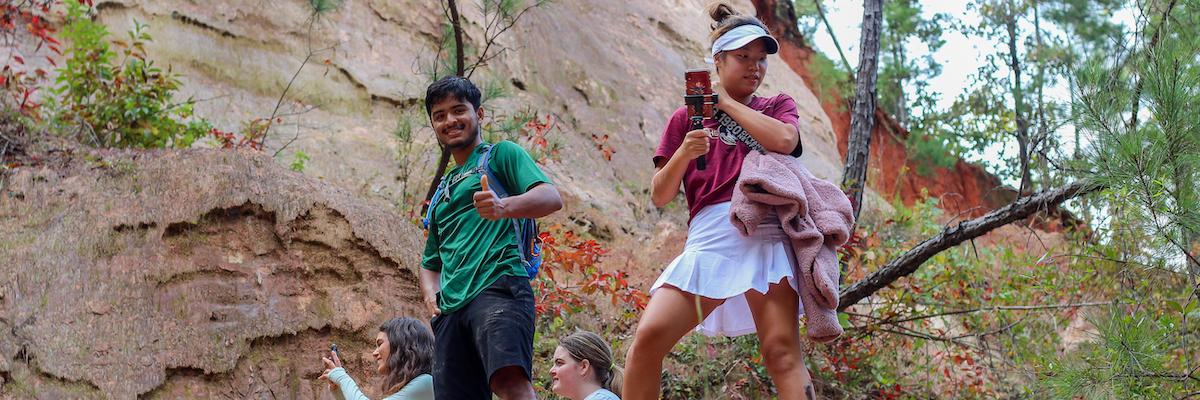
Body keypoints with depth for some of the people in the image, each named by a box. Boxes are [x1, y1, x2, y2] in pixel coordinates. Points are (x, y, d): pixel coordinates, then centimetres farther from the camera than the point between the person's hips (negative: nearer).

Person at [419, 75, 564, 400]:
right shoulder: (443, 190, 32)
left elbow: (551, 198, -4)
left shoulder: (501, 154, 13)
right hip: (451, 307, 7)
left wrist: (505, 207, -26)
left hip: (500, 285, -7)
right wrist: (431, 295, 11)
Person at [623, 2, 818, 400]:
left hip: (765, 235, -1)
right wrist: (685, 152, -7)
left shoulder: (777, 106, 20)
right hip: (707, 239, 1)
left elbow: (785, 140, -5)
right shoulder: (687, 118, 19)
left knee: (782, 351, -13)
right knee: (648, 337, -14)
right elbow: (659, 196, 13)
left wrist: (727, 102, 6)